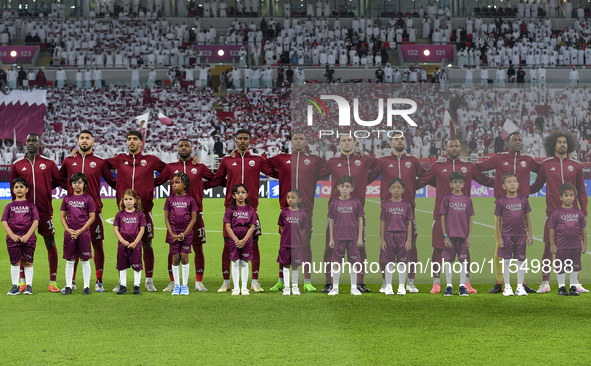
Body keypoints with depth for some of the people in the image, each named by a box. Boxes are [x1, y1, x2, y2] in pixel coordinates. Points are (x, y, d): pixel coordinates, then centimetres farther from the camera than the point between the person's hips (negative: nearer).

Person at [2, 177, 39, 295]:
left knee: (28, 262, 2)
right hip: (13, 237, 1)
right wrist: (12, 235, -10)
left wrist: (27, 235, -12)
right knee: (15, 262, 3)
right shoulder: (10, 206, 9)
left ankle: (29, 286, 9)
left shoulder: (30, 205, 5)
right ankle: (15, 286, 9)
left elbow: (35, 222, -1)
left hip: (28, 237, -1)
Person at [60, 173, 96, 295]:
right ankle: (68, 286, 13)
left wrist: (81, 231, -10)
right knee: (70, 260, 7)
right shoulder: (67, 199, 7)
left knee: (85, 260, 2)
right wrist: (68, 229, -5)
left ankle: (86, 286, 8)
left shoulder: (88, 198, -1)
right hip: (69, 233, 2)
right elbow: (62, 215, 10)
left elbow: (92, 217, -2)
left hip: (83, 233, -2)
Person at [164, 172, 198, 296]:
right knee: (175, 258, 3)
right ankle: (176, 285, 10)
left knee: (184, 257, -1)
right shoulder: (170, 199, 3)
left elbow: (193, 218, -3)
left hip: (186, 233, -2)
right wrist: (172, 233, -6)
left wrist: (184, 234, -10)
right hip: (173, 233, 2)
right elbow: (166, 217, 4)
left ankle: (185, 285, 8)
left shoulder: (190, 199, -3)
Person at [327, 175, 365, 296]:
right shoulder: (334, 204, 2)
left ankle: (354, 287, 13)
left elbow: (360, 220, 2)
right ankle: (335, 287, 11)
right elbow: (331, 221, 7)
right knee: (336, 263, 2)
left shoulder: (356, 203, -1)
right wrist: (331, 239, 5)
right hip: (338, 238, 1)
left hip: (352, 238, -1)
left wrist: (360, 237, -1)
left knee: (353, 262, 4)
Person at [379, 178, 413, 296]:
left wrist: (409, 240, -3)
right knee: (389, 263, 3)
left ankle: (401, 287, 11)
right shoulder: (386, 206, 3)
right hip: (389, 236, 0)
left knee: (402, 263, 3)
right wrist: (382, 240, -1)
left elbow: (409, 224, 2)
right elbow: (383, 223, 4)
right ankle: (388, 287, 10)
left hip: (402, 236, 0)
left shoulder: (406, 206, 2)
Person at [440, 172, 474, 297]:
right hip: (450, 235, -1)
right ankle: (449, 286, 10)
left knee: (463, 260, 4)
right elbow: (443, 217, 0)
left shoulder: (467, 199, 5)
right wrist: (445, 236, -6)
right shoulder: (447, 198, 0)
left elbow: (470, 219, 7)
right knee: (448, 259, 2)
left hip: (463, 235, 2)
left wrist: (469, 236, 2)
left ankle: (462, 286, 11)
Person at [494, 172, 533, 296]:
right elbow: (498, 220, 0)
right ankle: (507, 286, 12)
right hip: (507, 235, -2)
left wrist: (529, 235, 5)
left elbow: (527, 218, 8)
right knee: (506, 261, 3)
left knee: (520, 260, 6)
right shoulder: (501, 201, -3)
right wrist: (499, 237, -3)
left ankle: (520, 286, 14)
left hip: (521, 235, 2)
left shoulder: (523, 200, 3)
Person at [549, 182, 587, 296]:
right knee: (561, 267, 6)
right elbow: (552, 229, -3)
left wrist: (584, 243, 8)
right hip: (561, 246, -3)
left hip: (576, 246, 3)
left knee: (575, 266, 11)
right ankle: (561, 287, 18)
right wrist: (552, 244, -4)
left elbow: (583, 228, 9)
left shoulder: (578, 212, 3)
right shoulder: (557, 213, -6)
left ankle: (573, 286, 23)